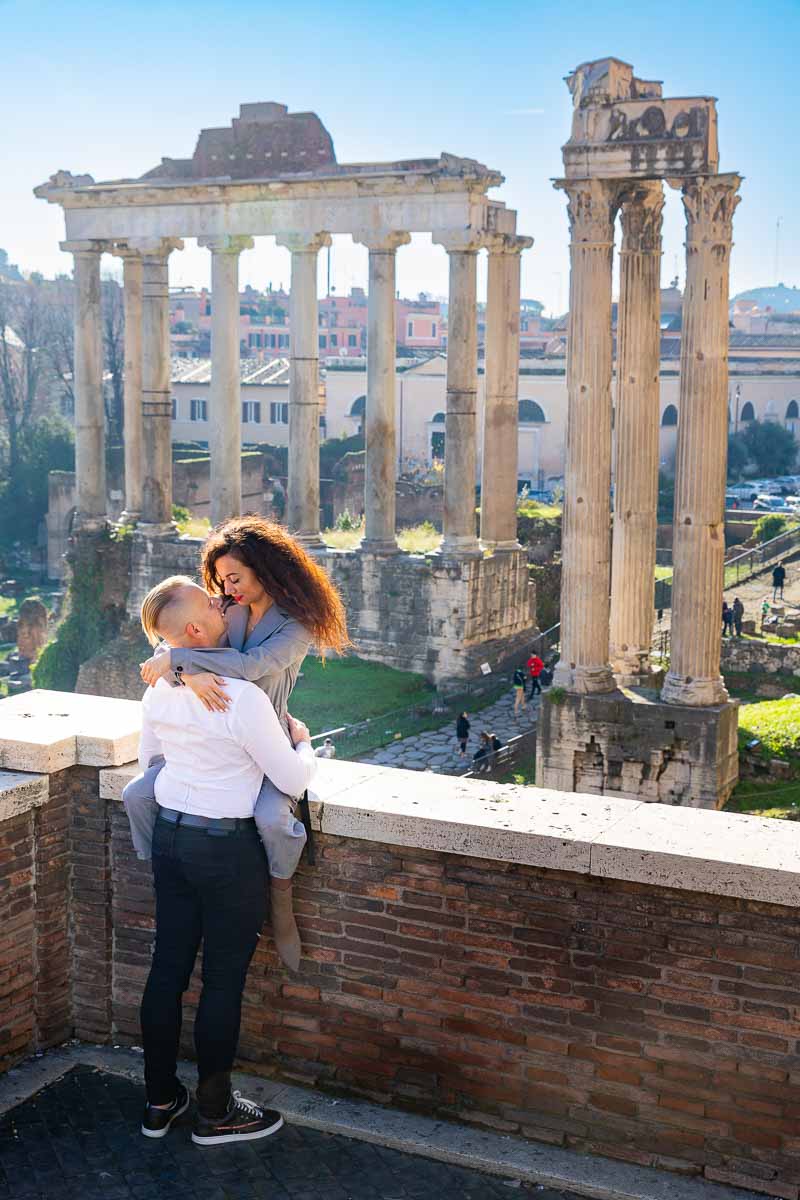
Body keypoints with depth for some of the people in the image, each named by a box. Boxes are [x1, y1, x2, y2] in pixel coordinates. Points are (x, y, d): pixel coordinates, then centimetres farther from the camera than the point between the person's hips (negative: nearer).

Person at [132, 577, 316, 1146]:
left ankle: (160, 1100, 29)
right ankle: (215, 1113, 21)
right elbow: (294, 781, -15)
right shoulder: (243, 698, -23)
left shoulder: (159, 688, 0)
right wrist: (302, 742, 5)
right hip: (227, 848, -7)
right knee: (225, 978, 7)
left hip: (169, 835, 7)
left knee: (168, 965, 15)